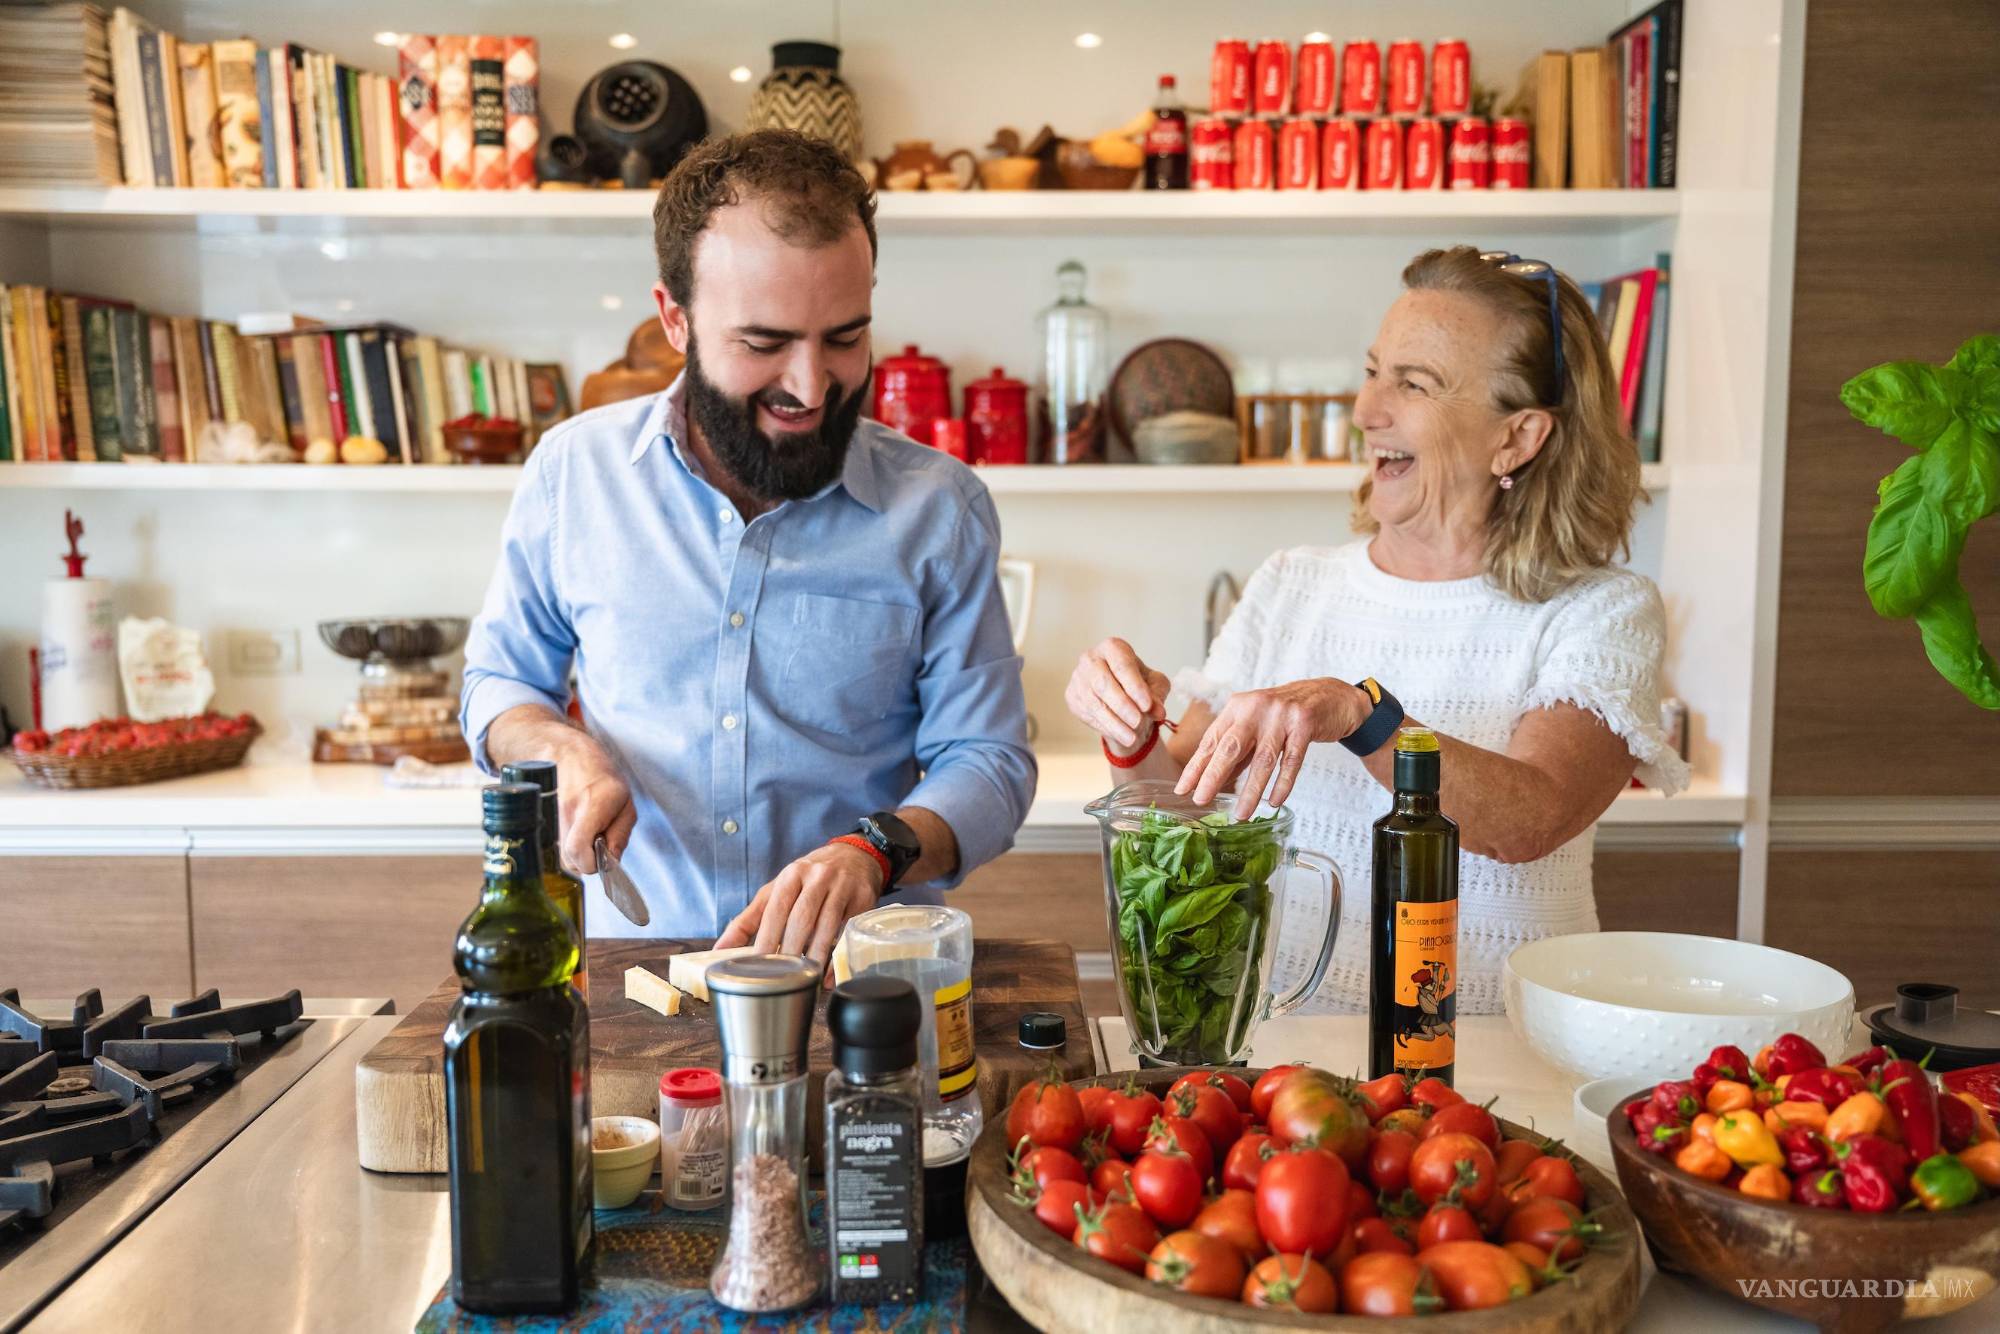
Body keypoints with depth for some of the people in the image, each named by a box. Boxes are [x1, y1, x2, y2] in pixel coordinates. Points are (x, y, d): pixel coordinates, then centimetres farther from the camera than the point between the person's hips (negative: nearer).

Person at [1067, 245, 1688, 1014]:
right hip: (1280, 1026, 2)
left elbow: (1529, 823, -21)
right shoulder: (1289, 589, 7)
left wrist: (1356, 713, -35)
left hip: (1494, 1049, -1)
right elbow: (1186, 809, 6)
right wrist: (1135, 743, -14)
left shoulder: (1600, 614, -4)